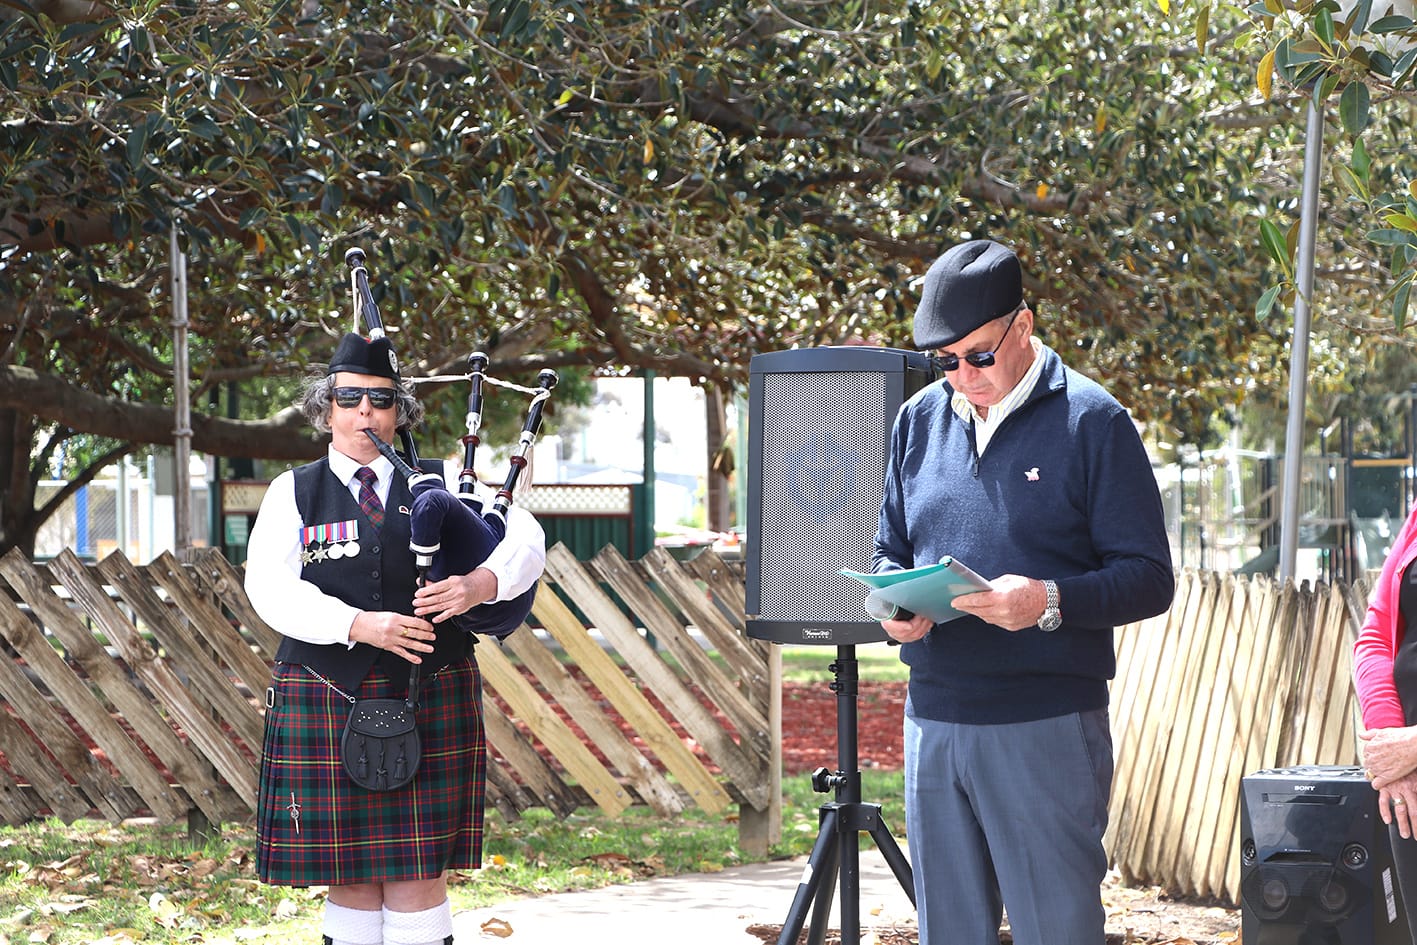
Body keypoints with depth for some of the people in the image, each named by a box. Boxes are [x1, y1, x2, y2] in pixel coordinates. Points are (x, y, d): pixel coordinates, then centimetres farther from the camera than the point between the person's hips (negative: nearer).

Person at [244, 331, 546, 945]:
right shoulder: (294, 493, 7)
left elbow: (526, 538, 0)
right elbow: (271, 588, -8)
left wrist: (480, 584, -22)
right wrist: (359, 625, -22)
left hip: (429, 699, 1)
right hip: (328, 703, 0)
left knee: (419, 868, -1)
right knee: (347, 873, 4)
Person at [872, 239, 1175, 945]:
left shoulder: (1092, 421, -4)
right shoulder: (918, 420, 12)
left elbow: (1148, 579, -6)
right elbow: (889, 550, 21)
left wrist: (1051, 601, -24)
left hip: (1048, 727, -5)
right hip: (933, 720, 5)